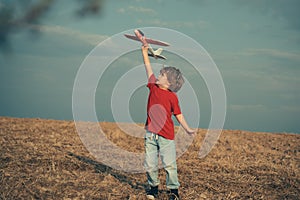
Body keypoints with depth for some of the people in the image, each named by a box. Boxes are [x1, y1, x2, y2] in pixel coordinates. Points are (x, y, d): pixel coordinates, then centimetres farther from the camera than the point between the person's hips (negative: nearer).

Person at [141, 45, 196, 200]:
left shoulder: (172, 97, -5)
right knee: (150, 164, 5)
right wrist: (145, 53, 15)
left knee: (169, 164, -1)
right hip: (151, 134, 4)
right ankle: (153, 187, 22)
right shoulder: (153, 87, 6)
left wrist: (187, 129, -7)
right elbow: (148, 69, 13)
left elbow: (178, 115, 0)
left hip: (166, 136, -4)